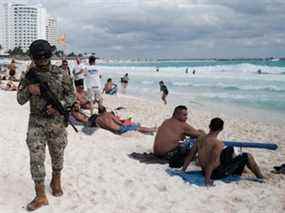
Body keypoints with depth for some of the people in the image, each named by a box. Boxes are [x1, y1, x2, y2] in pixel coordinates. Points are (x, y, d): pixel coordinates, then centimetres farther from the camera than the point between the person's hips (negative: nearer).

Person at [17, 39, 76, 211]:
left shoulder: (61, 74, -5)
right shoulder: (28, 75, 1)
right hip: (36, 122, 1)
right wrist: (29, 90, -17)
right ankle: (41, 196, 6)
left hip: (57, 122, -1)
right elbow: (20, 100, 4)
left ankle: (56, 181, 42)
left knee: (57, 155, 15)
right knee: (36, 158, -4)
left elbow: (71, 96, -1)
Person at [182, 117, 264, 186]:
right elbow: (212, 163, -30)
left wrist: (183, 170, 5)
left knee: (230, 149, 28)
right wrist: (207, 180, -27)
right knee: (247, 156, 6)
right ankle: (261, 177, 26)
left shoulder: (200, 139, -4)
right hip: (218, 173, -8)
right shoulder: (218, 143, -25)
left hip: (204, 171, 8)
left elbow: (190, 156, -2)